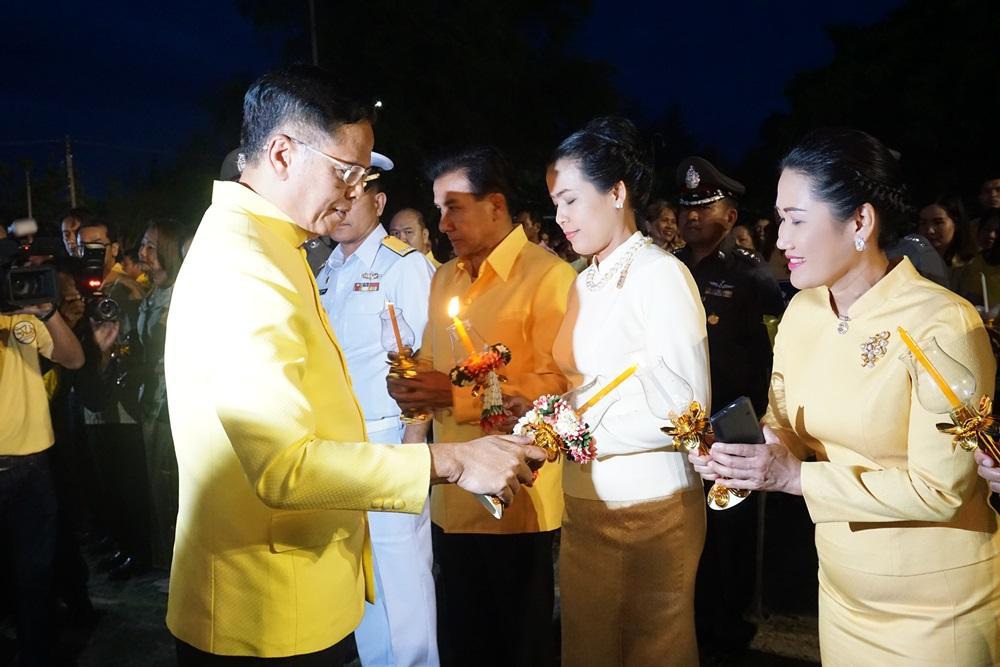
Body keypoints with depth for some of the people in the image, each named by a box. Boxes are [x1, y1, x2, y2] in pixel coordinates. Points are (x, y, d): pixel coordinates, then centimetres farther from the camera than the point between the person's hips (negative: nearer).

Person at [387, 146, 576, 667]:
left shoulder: (550, 276, -13)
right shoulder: (444, 278, 13)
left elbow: (555, 385, -22)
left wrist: (457, 396, -23)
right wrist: (411, 384, -4)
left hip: (518, 503, -7)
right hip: (451, 500, 7)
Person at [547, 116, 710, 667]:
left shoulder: (661, 275, -14)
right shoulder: (585, 282, 11)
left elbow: (687, 410, -18)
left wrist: (588, 432, -21)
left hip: (650, 511, -7)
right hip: (584, 505, 7)